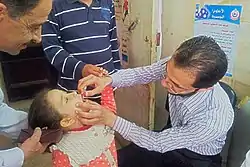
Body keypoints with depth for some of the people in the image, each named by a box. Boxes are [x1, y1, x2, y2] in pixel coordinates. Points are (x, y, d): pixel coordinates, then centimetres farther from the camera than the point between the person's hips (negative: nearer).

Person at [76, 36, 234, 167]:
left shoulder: (217, 118, -37)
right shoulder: (177, 66, -25)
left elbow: (158, 143, -28)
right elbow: (141, 73, -10)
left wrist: (111, 119, -33)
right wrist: (108, 80, -29)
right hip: (171, 137, 4)